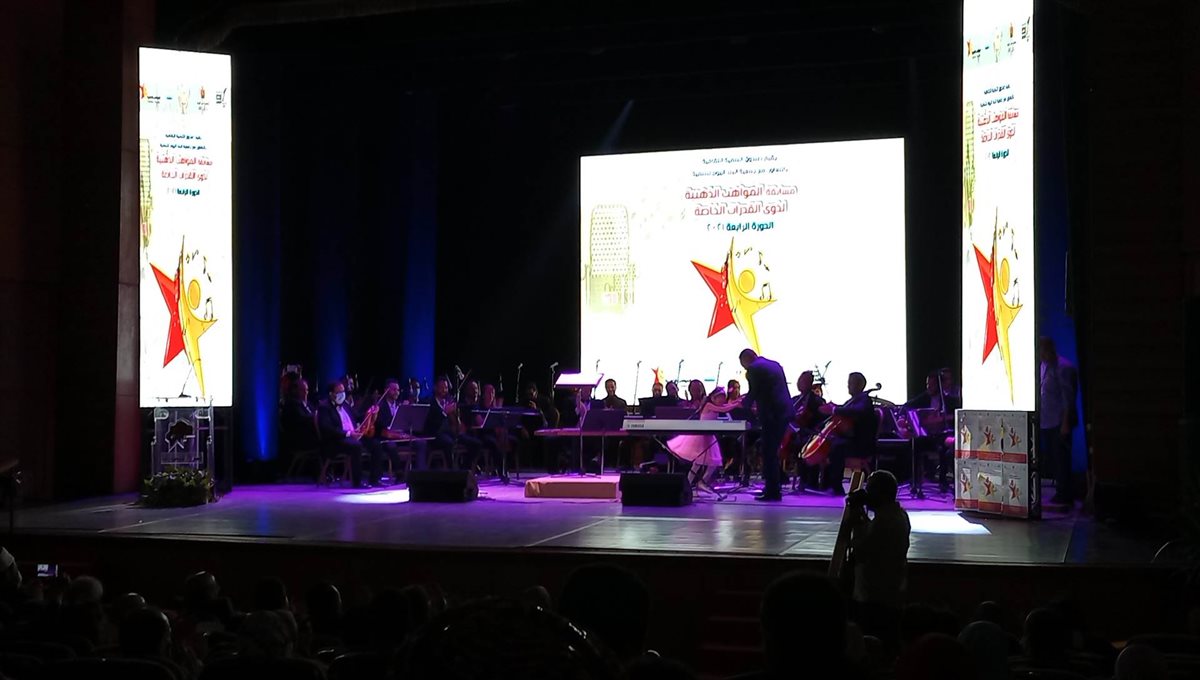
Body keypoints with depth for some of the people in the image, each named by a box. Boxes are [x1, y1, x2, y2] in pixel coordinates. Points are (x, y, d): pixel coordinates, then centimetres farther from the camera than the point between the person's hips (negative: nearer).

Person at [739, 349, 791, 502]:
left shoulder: (753, 369, -7)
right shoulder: (775, 365, 19)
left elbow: (753, 392, -9)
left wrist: (744, 404, 10)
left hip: (771, 414, -8)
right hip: (785, 412, 8)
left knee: (768, 453, -1)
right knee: (772, 452, 17)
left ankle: (772, 491, 0)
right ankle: (774, 487, 21)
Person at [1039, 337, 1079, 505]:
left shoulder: (1063, 367, -12)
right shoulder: (1044, 366, 13)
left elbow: (1068, 397, -14)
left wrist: (1065, 422, -17)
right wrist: (1038, 415, 16)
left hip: (1059, 422, -9)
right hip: (1046, 421, 9)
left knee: (1060, 458, -3)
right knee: (1051, 457, 13)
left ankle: (1063, 495, 5)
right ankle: (1065, 493, 22)